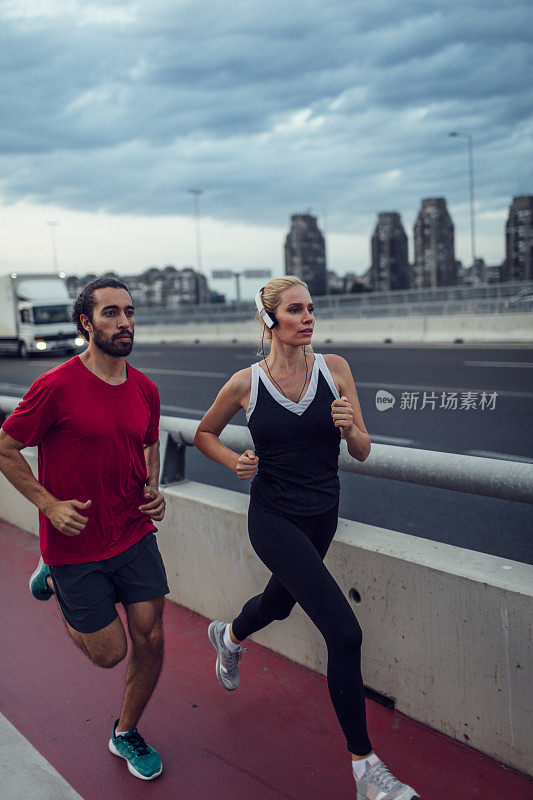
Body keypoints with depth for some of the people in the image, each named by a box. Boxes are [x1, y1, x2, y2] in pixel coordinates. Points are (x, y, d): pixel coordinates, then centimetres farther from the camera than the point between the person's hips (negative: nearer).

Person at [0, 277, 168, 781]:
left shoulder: (144, 390, 0)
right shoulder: (56, 387, -18)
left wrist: (153, 490, 1)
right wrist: (49, 504, -15)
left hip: (136, 535, 5)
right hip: (77, 543, -4)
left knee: (149, 637, 5)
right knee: (109, 652, 8)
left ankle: (126, 734, 32)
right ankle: (54, 579, 34)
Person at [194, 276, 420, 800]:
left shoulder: (334, 369, -5)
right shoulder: (245, 384, -10)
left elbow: (362, 452, -3)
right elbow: (204, 434, 8)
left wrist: (349, 428, -24)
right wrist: (235, 463, -10)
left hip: (322, 515, 5)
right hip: (273, 519, -4)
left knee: (279, 603, 29)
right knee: (344, 632, -15)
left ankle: (229, 637, 65)